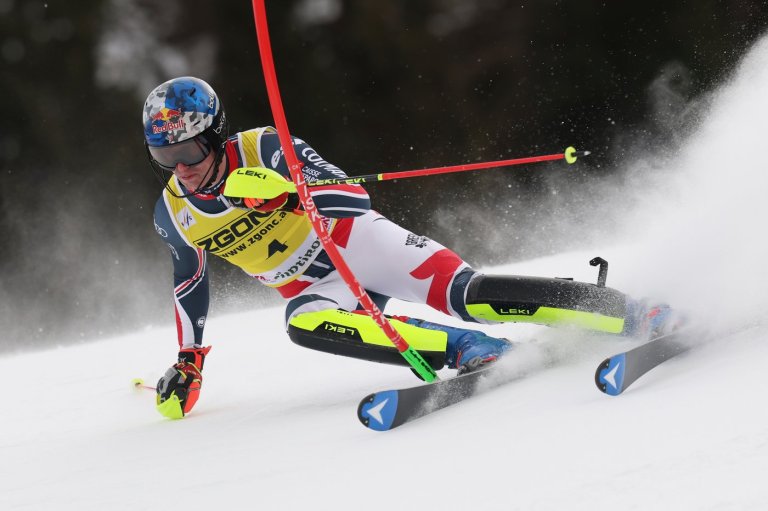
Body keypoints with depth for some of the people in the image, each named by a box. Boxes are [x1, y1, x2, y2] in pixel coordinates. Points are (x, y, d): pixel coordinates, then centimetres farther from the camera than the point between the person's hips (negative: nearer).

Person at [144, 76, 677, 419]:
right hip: (315, 287, 4)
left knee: (466, 295, -26)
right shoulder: (173, 215, 0)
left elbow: (352, 197, -23)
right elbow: (190, 282, 20)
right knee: (303, 324, -33)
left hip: (355, 242, -4)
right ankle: (466, 350, -34)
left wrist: (282, 190, -40)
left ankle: (629, 314, -23)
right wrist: (188, 362, 22)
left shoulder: (262, 149, -17)